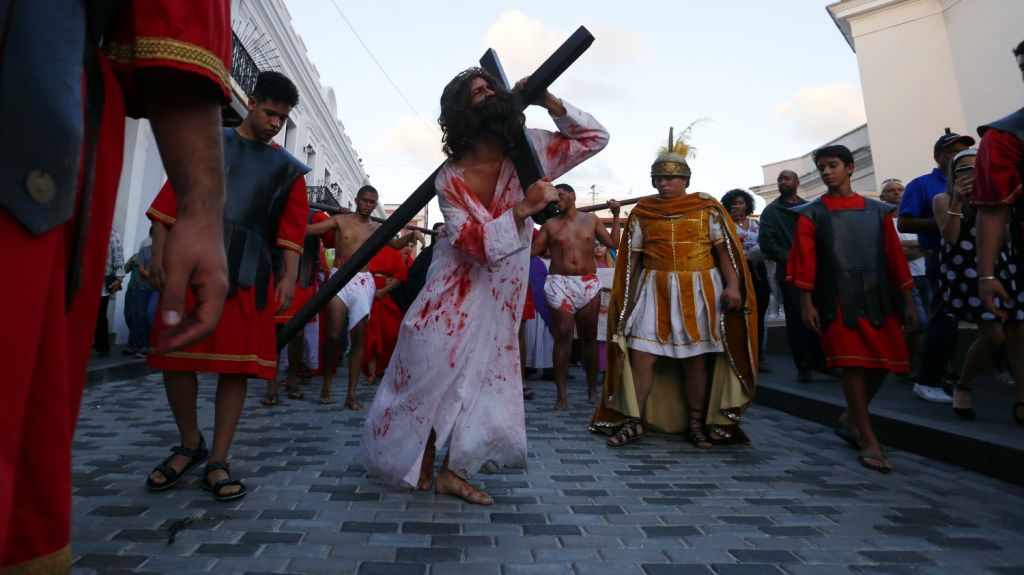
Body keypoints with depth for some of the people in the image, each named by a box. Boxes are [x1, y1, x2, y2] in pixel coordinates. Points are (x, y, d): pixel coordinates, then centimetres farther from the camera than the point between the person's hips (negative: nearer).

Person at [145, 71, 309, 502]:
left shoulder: (287, 168, 12)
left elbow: (293, 228, 5)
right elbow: (171, 199, 8)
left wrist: (289, 276, -6)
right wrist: (160, 255, -1)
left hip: (248, 273, 0)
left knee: (237, 363, -1)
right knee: (175, 355, 3)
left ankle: (217, 462, 11)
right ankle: (191, 445, 25)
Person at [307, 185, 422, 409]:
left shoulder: (376, 228, 12)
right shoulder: (340, 220, 4)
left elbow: (396, 244, 25)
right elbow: (308, 229, -3)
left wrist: (412, 235, 7)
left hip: (363, 283, 3)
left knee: (358, 338, 0)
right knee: (333, 335, -9)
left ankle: (351, 394, 4)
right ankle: (327, 383, 15)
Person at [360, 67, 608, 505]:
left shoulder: (528, 150, -4)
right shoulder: (450, 179, -15)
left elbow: (594, 138, 4)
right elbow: (476, 245, -24)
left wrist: (551, 103, -10)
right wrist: (524, 209, -32)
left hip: (500, 303, 4)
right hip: (455, 299, -4)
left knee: (487, 384, 7)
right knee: (431, 379, 5)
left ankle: (453, 473, 25)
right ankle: (420, 466, 31)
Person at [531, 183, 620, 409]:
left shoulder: (591, 220, 12)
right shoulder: (550, 225, 9)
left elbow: (613, 243, 11)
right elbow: (531, 250, 5)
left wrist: (615, 216, 7)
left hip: (588, 283, 1)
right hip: (559, 284, -1)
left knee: (589, 338, 8)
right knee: (563, 337, -6)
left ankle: (593, 389, 21)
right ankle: (562, 395, -2)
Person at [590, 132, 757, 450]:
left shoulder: (707, 207, 4)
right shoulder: (642, 211, 8)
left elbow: (724, 248, 0)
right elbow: (632, 256, 8)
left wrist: (732, 285, -12)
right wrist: (624, 295, 4)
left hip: (699, 292, -1)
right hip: (654, 291, 1)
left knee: (696, 359, 4)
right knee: (641, 356, -4)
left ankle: (697, 424, 18)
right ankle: (634, 421, 6)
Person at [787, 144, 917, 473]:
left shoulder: (878, 211, 12)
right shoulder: (811, 214, 4)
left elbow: (894, 256, 11)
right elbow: (805, 261, -3)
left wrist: (907, 299, 8)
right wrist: (807, 303, -9)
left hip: (877, 296, 4)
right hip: (837, 298, -3)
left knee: (884, 362, 4)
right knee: (852, 364, -6)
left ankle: (852, 416, 29)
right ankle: (868, 440, 2)